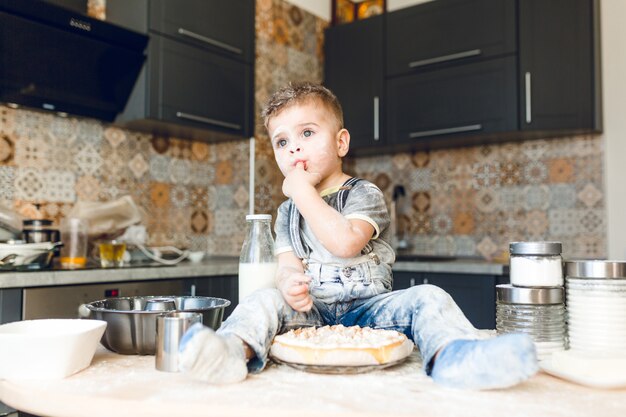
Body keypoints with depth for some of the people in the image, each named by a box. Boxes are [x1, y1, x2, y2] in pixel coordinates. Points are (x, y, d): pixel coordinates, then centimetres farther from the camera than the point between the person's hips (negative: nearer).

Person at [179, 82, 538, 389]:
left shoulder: (364, 194, -1)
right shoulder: (288, 212, 14)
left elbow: (345, 242, -21)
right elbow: (287, 264, 1)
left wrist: (302, 191, -15)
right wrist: (289, 283, -24)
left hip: (367, 308, -2)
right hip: (311, 313, 3)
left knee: (427, 298, -27)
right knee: (264, 300, -24)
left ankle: (451, 354, -55)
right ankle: (235, 350, -52)